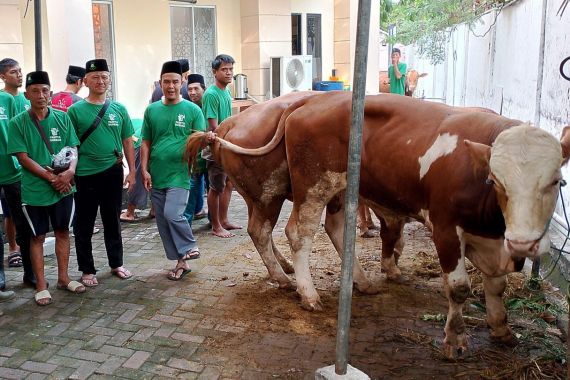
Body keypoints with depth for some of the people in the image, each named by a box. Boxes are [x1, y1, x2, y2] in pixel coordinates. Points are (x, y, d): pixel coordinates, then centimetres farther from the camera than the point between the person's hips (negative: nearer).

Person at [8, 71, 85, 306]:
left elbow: (73, 149, 2)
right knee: (37, 237, 6)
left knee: (63, 232, 12)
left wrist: (69, 172, -17)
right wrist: (51, 177, -18)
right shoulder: (17, 123, -6)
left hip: (63, 188, 3)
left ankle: (63, 277, 27)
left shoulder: (62, 118, 2)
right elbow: (23, 158, -10)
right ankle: (41, 286, 15)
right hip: (34, 190, -3)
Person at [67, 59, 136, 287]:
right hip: (85, 175, -2)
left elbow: (127, 142, 9)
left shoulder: (119, 109, 5)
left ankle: (116, 264, 29)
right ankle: (87, 270, 20)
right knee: (84, 225, 7)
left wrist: (132, 171, 6)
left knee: (113, 222, 15)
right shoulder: (75, 110, -4)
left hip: (113, 173, 3)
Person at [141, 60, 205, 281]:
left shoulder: (192, 110, 0)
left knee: (172, 214, -19)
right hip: (156, 176, 4)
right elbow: (145, 143, 10)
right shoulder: (152, 110, 8)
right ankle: (180, 262, 21)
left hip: (179, 174, -4)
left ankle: (189, 248, 9)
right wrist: (144, 170, 2)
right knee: (162, 221, 8)